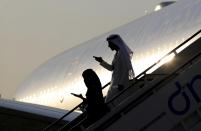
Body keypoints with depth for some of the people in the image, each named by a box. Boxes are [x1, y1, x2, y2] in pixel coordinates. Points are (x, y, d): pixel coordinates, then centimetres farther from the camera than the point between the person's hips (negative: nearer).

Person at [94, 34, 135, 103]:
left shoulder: (122, 53, -13)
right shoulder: (117, 53, 17)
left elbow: (125, 69, -19)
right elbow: (112, 68, 21)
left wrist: (121, 84, -23)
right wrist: (101, 61, 10)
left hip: (121, 83, -10)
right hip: (115, 83, 10)